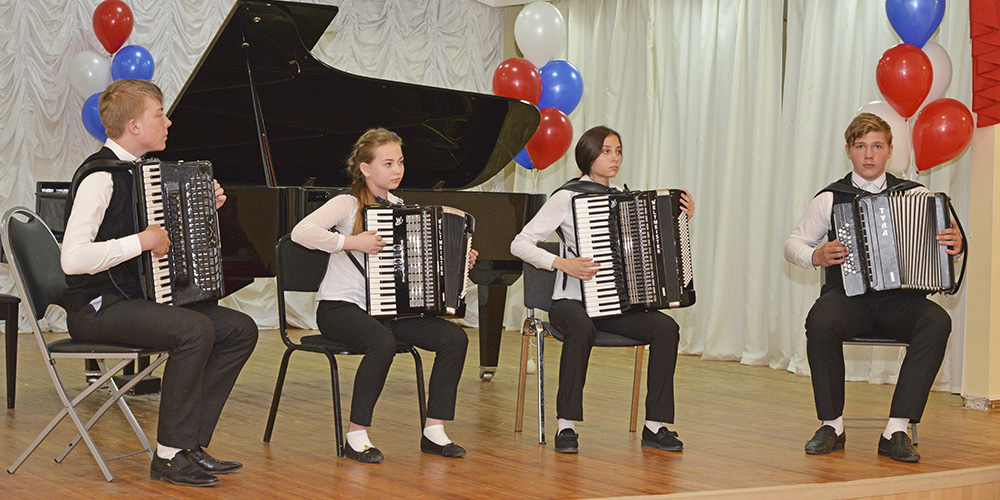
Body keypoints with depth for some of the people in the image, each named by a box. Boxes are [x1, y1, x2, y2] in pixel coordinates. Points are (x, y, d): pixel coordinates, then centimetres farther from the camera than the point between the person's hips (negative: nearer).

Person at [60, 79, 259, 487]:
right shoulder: (100, 177, -17)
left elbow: (164, 233, 27)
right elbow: (73, 259, -28)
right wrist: (140, 241, -26)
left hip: (136, 298, 9)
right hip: (96, 309, -9)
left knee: (240, 330, -4)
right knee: (195, 331, -31)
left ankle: (191, 443, -4)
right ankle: (170, 456, -20)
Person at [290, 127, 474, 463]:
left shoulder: (398, 206, 14)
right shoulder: (348, 204, -8)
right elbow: (301, 233, -25)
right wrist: (350, 241, -27)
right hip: (340, 307, -7)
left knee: (455, 338, -13)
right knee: (383, 343, -38)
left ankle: (434, 430, -6)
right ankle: (356, 436, -23)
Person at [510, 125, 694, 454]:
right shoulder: (567, 198, -4)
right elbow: (520, 244, -8)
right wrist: (562, 263, -20)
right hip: (572, 301, -5)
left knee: (666, 328, -20)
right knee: (582, 329, -39)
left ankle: (655, 426, -15)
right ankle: (566, 426, -29)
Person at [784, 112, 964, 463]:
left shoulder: (915, 195, 12)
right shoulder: (832, 198, 11)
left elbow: (945, 240, 16)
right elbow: (793, 244, 16)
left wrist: (956, 244, -9)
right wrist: (816, 257, -5)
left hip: (901, 299, 1)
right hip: (849, 295, -1)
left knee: (937, 322, -32)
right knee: (820, 320, -35)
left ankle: (897, 431, -28)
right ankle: (832, 425, -16)